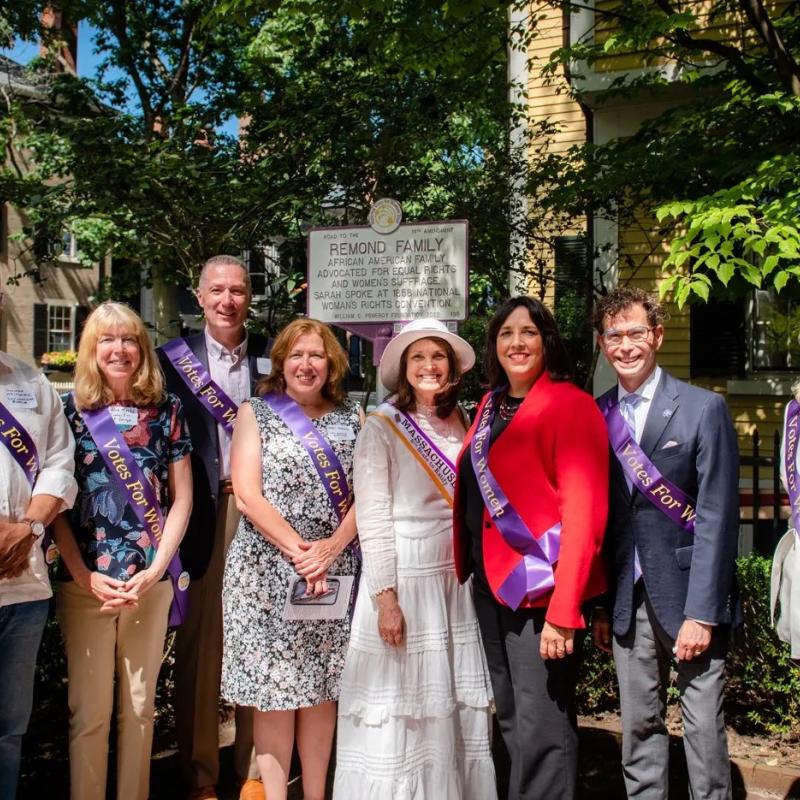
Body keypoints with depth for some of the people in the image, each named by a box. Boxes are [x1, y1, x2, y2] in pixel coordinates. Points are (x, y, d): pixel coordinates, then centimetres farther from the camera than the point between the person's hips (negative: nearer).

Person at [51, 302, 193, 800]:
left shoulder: (166, 409, 4)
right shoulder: (69, 409, 1)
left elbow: (182, 498, 3)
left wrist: (156, 569, -6)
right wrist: (86, 576, -10)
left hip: (152, 580, 1)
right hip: (85, 582, -1)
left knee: (140, 704, 12)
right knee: (89, 708, 6)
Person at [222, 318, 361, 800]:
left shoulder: (352, 417, 9)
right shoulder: (256, 413, 3)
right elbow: (247, 496, -6)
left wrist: (330, 549, -12)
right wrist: (299, 551, -13)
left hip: (334, 572, 2)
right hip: (268, 570, -2)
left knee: (321, 689, 9)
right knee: (274, 690, 1)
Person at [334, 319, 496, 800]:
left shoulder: (461, 425, 9)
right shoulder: (382, 427, -6)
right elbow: (372, 519, -11)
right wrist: (386, 597, -16)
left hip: (456, 581, 5)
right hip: (403, 579, -5)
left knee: (456, 705, 11)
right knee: (401, 705, 3)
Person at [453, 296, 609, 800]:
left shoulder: (571, 405, -10)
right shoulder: (491, 406, 13)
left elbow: (584, 513, -17)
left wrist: (564, 609, -22)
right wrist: (471, 570, 7)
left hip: (541, 586, -7)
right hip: (490, 583, 8)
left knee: (542, 729, 0)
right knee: (511, 721, 18)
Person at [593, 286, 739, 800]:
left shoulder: (704, 409, -6)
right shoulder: (596, 417, 6)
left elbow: (717, 517, -9)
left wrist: (701, 613, -13)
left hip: (690, 599, -3)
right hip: (629, 600, 4)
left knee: (704, 727, 4)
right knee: (640, 726, 13)